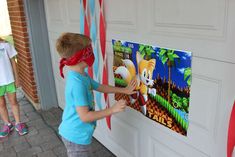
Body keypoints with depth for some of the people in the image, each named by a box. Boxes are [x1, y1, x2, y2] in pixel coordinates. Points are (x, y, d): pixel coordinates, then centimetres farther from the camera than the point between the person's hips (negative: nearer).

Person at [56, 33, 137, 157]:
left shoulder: (81, 75, -1)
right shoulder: (77, 84, -32)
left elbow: (100, 87, 12)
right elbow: (85, 116, -29)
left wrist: (124, 90, 14)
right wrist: (112, 109, -25)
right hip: (76, 136, -9)